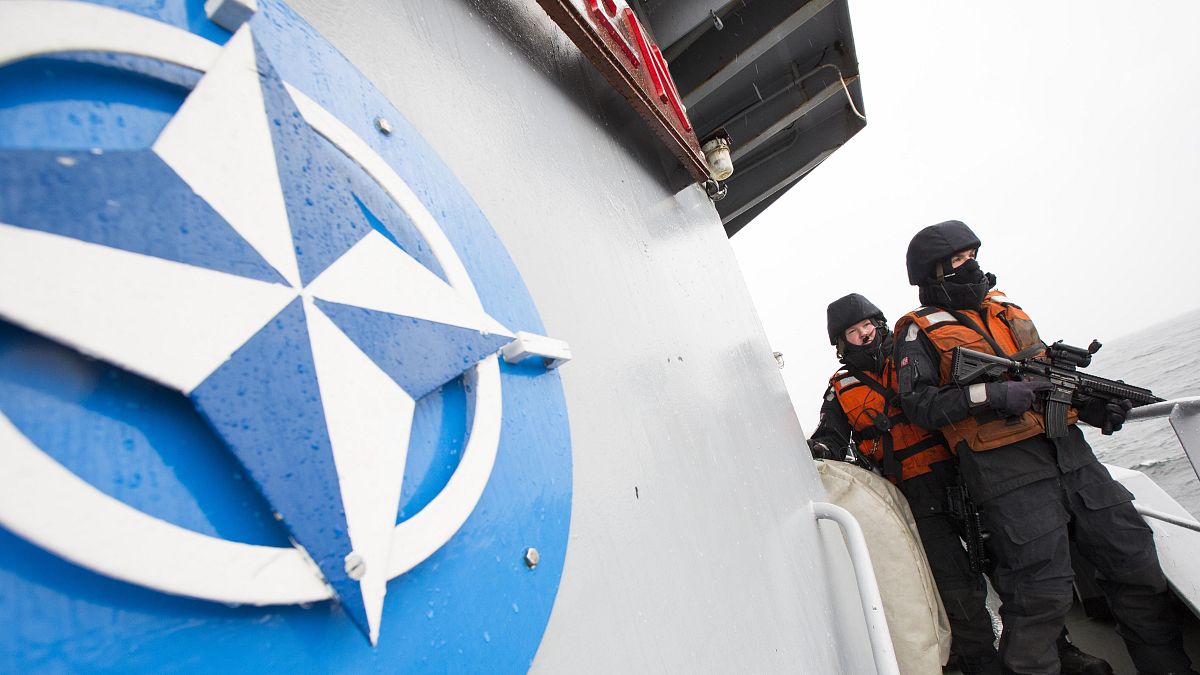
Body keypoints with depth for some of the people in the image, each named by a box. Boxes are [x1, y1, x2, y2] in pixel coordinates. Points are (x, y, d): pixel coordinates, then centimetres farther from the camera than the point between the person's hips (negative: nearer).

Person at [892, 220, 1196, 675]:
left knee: (1136, 562, 13)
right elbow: (918, 403, -14)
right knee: (1041, 596, -5)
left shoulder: (1004, 308, 20)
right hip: (1011, 476, -7)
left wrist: (1093, 407, 10)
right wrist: (991, 395, -22)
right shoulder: (921, 333, -2)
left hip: (1071, 453, 7)